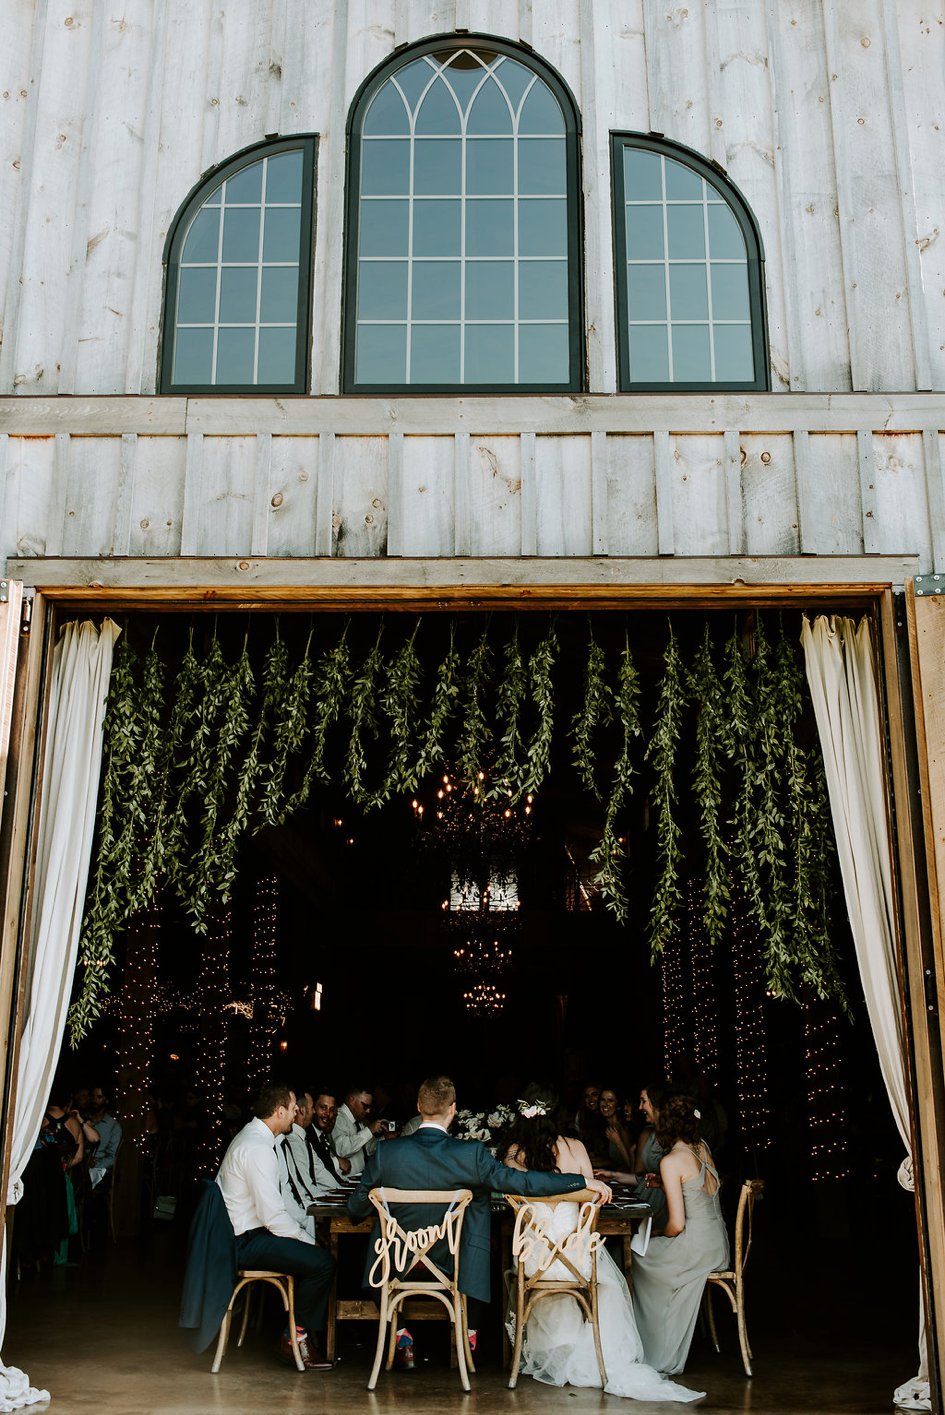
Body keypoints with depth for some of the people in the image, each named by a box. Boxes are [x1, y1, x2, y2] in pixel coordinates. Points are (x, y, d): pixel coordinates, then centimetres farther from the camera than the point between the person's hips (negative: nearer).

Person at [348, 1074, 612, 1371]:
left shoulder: (386, 1154, -15)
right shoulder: (471, 1154, -20)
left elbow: (356, 1208, -4)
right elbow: (523, 1182, -19)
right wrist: (584, 1181, -11)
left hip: (399, 1266, 1)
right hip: (454, 1266, -1)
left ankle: (400, 1336, 24)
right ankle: (470, 1335, 27)